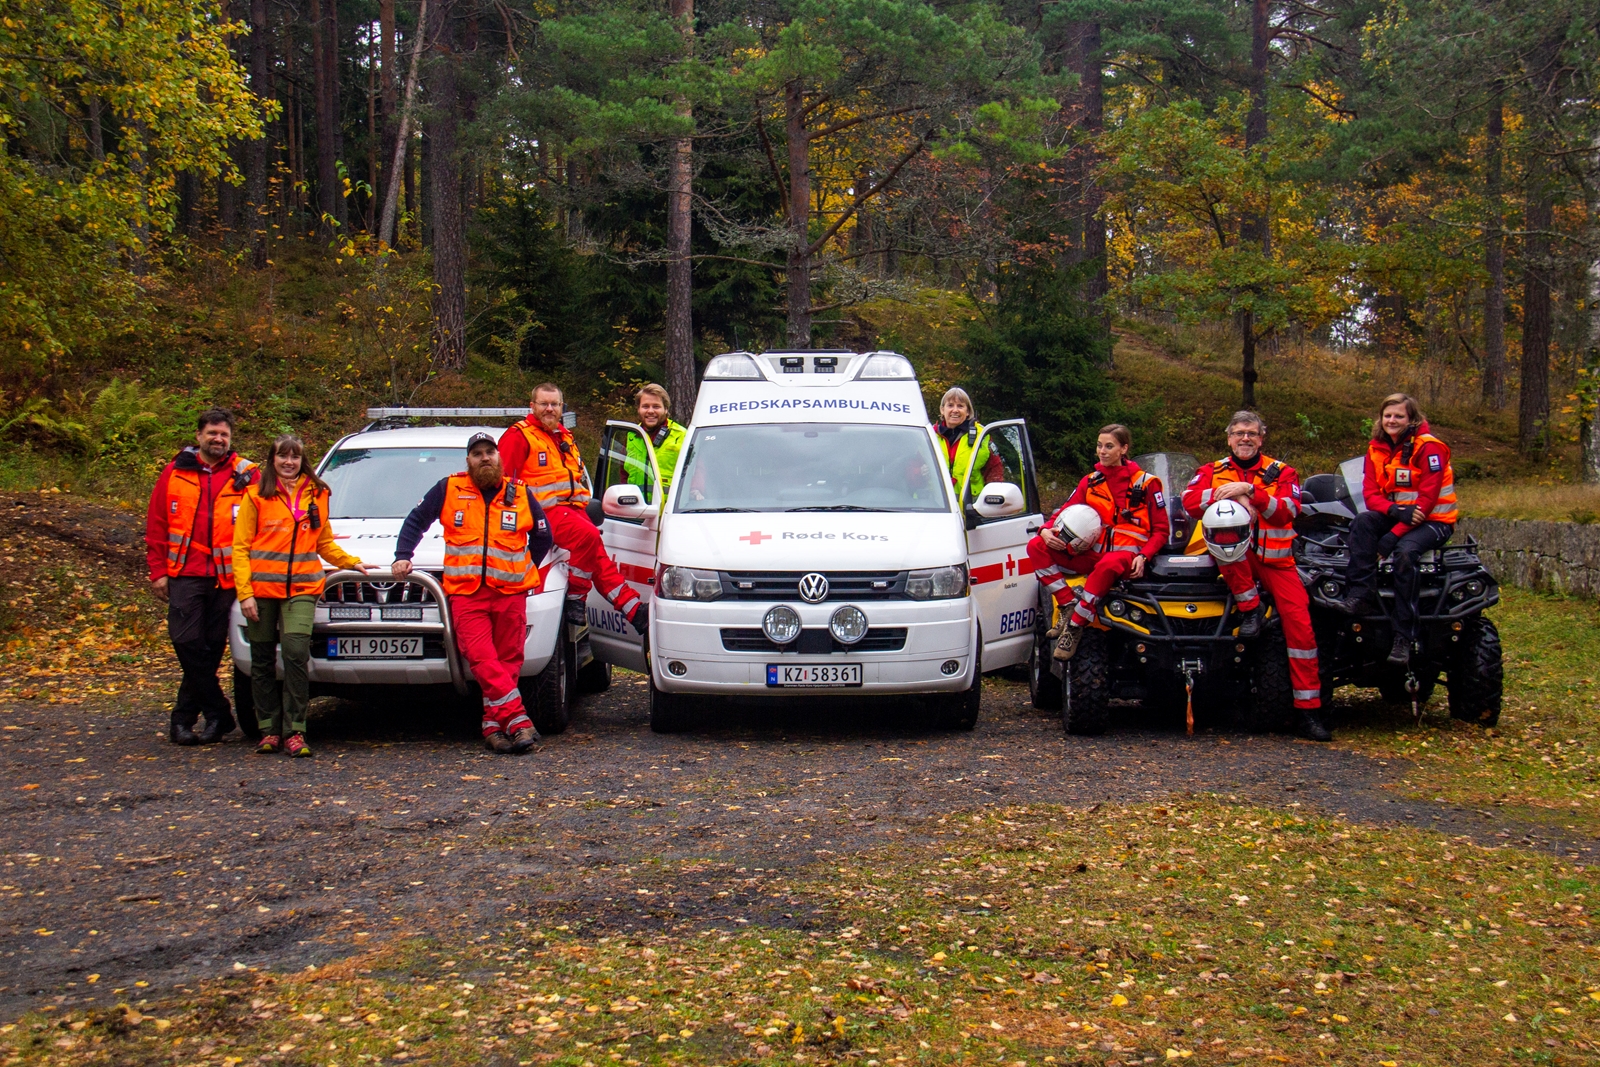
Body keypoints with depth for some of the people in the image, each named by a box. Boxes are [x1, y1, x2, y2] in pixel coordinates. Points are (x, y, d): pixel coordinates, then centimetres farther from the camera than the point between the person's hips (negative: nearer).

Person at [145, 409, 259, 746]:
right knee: (187, 642, -9)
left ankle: (183, 718, 13)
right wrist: (158, 570, 4)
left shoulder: (246, 475, 5)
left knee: (211, 648, 2)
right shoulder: (174, 473, 9)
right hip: (184, 575, 1)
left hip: (226, 578, 0)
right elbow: (156, 525, 10)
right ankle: (218, 714, 2)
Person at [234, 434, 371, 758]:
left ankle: (294, 731, -12)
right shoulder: (256, 496, 5)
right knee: (262, 660, 5)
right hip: (262, 588, 0)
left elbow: (324, 543, 23)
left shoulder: (317, 495, 12)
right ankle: (269, 730, 16)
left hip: (301, 588, 0)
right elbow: (240, 547, 3)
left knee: (296, 652, -16)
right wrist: (244, 593, -5)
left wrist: (350, 562, 9)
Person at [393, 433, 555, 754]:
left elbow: (543, 535, 21)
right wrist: (403, 556, 7)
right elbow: (416, 521, 16)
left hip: (511, 592, 1)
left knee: (507, 661, -1)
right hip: (466, 594, -1)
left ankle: (494, 726, 5)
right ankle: (518, 721, -20)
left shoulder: (520, 494, 11)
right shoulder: (449, 489, 8)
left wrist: (525, 569, 16)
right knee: (482, 660, -16)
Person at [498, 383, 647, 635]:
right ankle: (574, 600, -20)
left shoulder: (565, 437, 23)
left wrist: (584, 503, 19)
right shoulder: (519, 436, -2)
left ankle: (635, 611, -4)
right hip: (545, 511, -8)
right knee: (588, 535, -29)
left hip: (573, 508, 8)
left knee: (600, 558, -1)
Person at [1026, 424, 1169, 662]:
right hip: (1093, 551, 5)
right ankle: (1069, 606, -22)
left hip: (1126, 555, -5)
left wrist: (1143, 556, -17)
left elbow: (1161, 529, 2)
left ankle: (1075, 627, -32)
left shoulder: (1146, 483, 1)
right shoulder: (1090, 482, 12)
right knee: (1036, 546, -14)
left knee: (1109, 564, -43)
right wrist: (1047, 530, -10)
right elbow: (1065, 512, 13)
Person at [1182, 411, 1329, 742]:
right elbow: (1189, 501, -9)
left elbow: (1286, 512, -11)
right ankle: (1250, 608, -24)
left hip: (1275, 558, 0)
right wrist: (1229, 496, -23)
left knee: (1299, 622, -16)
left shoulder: (1281, 472, 7)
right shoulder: (1213, 472, 10)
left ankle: (1308, 710, -10)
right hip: (1233, 559, 0)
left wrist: (1250, 490, -24)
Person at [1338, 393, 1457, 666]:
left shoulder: (1429, 447, -13)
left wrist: (1394, 534, -25)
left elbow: (1427, 499, -19)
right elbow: (1370, 494, -2)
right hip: (1395, 517, 6)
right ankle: (1363, 594, -31)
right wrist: (1395, 510, -25)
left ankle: (1404, 637, -33)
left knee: (1405, 551, -34)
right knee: (1362, 522, -24)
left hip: (1434, 521, -6)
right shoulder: (1377, 449, 5)